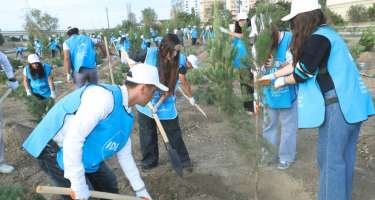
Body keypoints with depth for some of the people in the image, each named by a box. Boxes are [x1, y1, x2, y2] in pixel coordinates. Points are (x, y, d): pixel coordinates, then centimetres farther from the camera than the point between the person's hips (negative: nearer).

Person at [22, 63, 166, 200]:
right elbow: (73, 140, -32)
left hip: (84, 153, 9)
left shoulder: (127, 116, 1)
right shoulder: (104, 97, -29)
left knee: (109, 186, 16)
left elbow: (125, 155, 11)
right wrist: (78, 185, -24)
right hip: (55, 150, -9)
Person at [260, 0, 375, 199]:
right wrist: (272, 75, 25)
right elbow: (298, 63, 20)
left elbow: (302, 73, -11)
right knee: (344, 155, 18)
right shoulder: (324, 32, 15)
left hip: (338, 105, -10)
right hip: (350, 102, 10)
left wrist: (282, 81, 8)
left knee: (330, 157, 2)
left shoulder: (318, 38, -16)